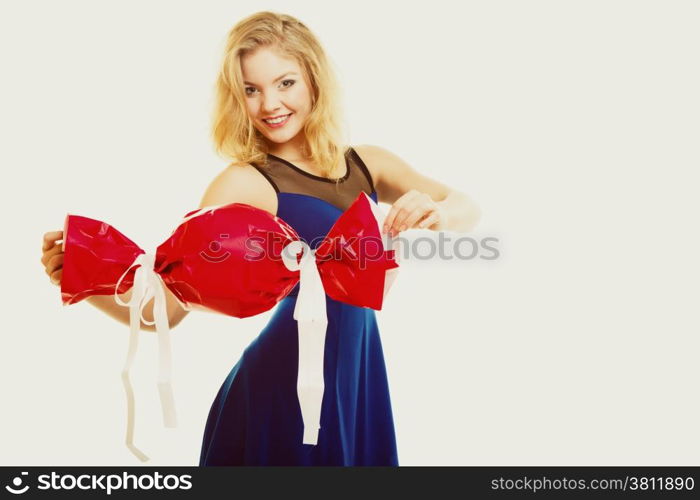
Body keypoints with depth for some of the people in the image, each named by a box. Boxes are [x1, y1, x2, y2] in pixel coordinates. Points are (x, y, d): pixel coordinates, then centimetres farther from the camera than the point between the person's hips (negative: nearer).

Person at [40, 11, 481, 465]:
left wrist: (438, 212, -27)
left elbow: (467, 210, -5)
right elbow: (168, 308, -18)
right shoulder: (245, 184, -12)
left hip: (362, 383, 5)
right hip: (285, 391, -5)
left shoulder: (366, 165, 2)